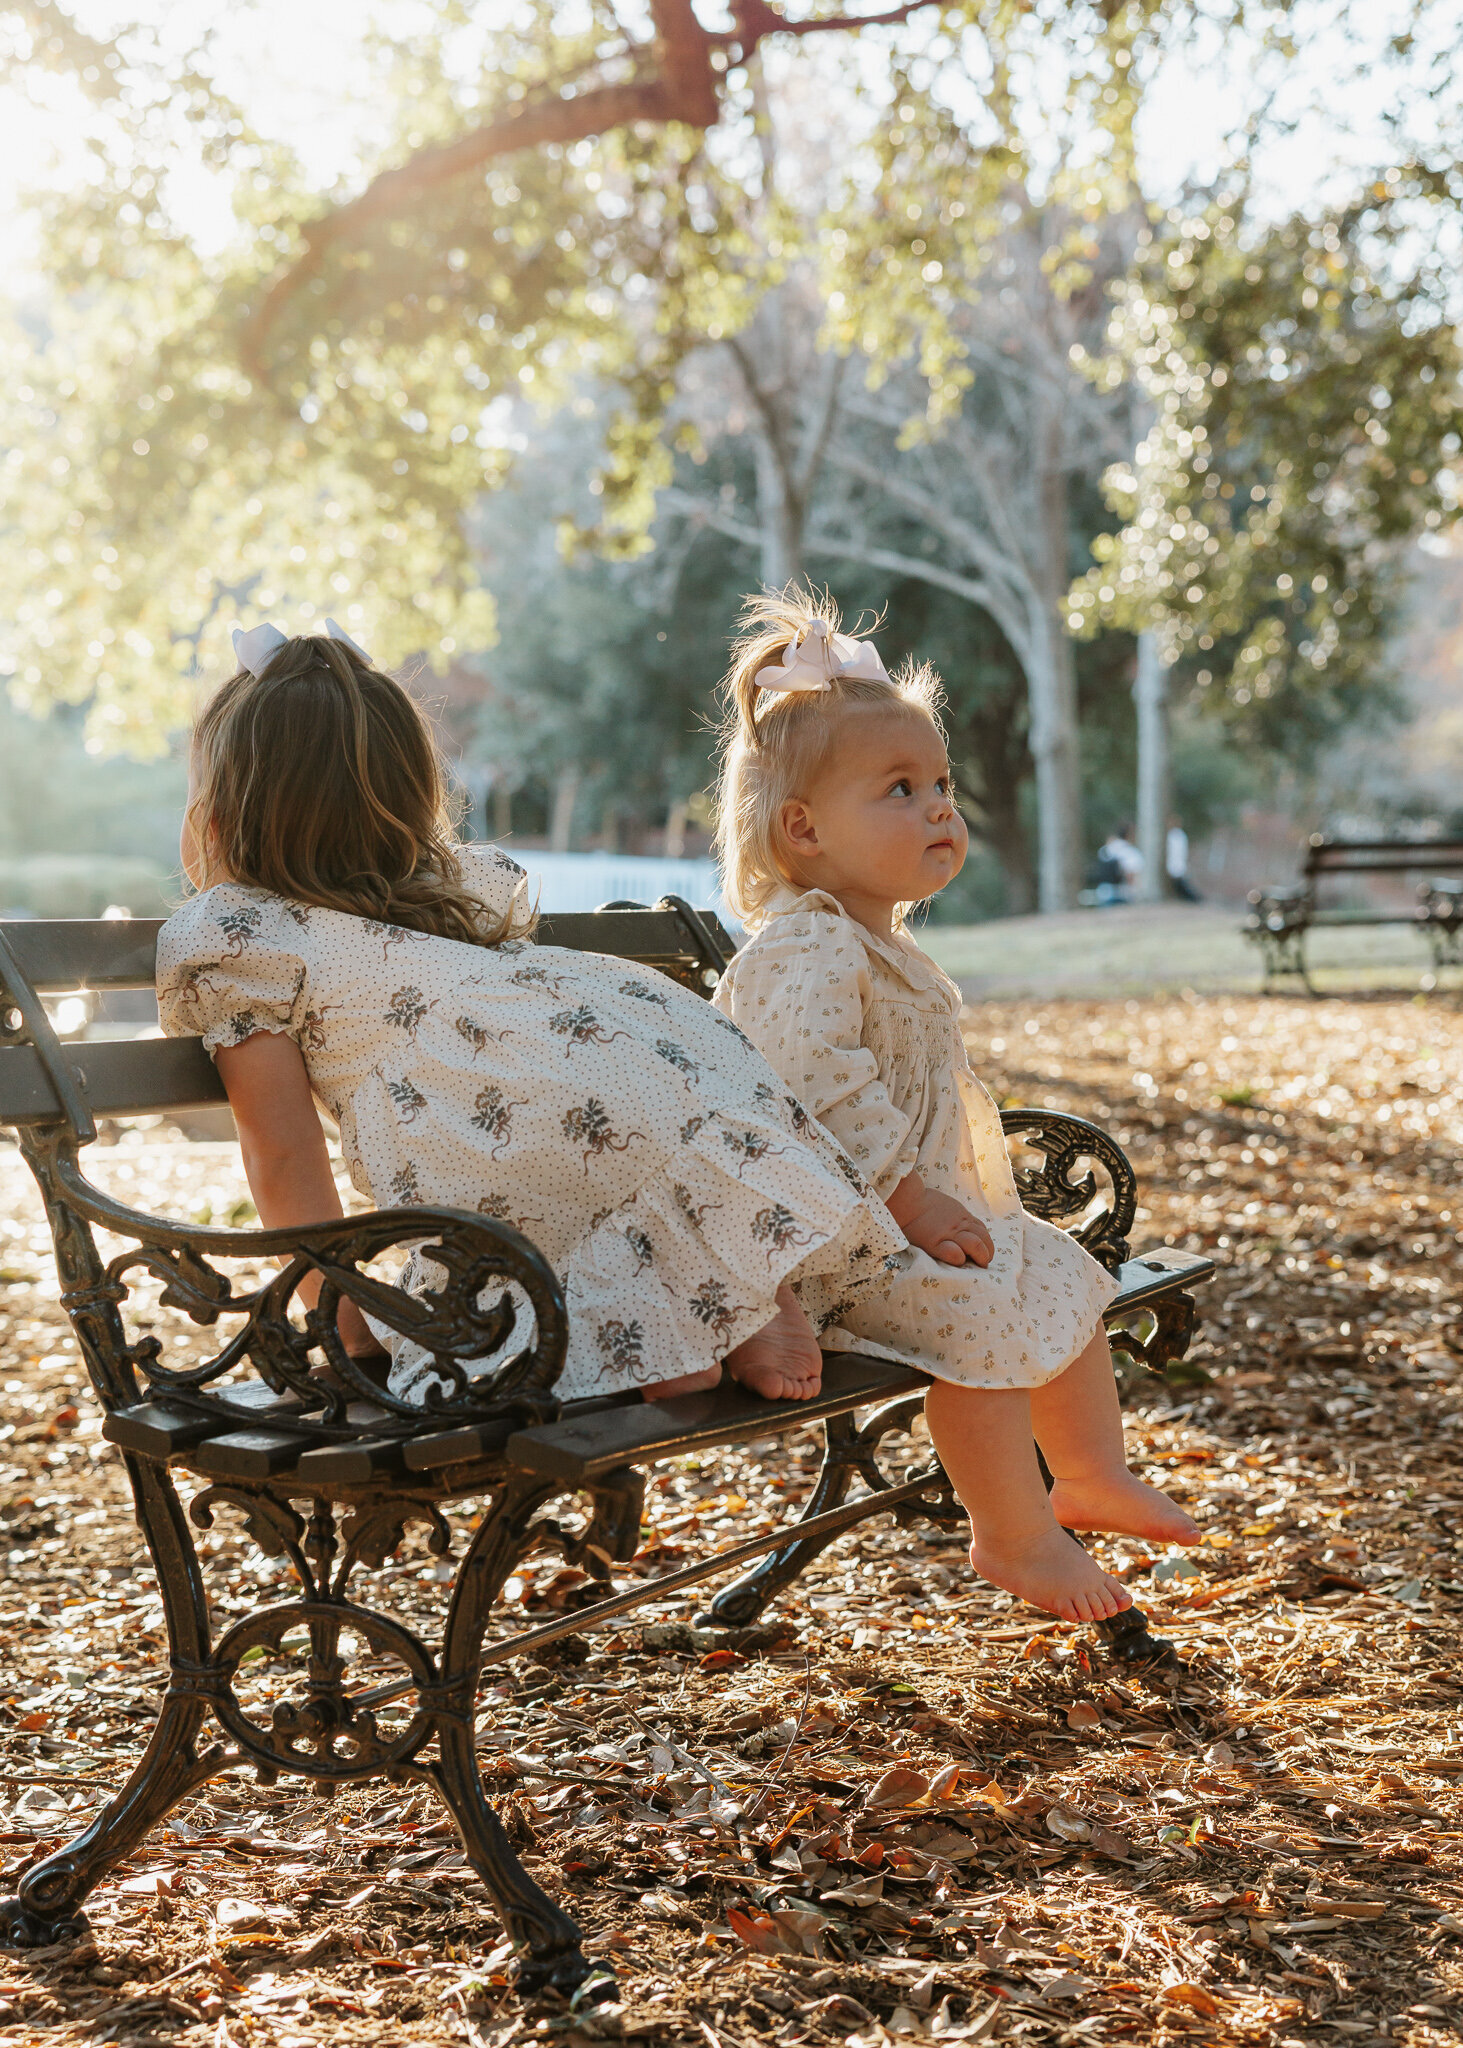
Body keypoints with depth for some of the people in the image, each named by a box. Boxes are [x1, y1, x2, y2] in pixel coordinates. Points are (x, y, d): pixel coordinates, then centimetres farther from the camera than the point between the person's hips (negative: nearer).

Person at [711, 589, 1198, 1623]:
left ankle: (1094, 1475, 32)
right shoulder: (803, 949, -20)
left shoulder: (883, 947, 16)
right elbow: (813, 1081, -33)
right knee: (983, 1316, -25)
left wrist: (958, 1192, 20)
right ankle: (1017, 1539, -7)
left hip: (922, 1212, 11)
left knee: (1064, 1277, 15)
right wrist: (912, 1197, -30)